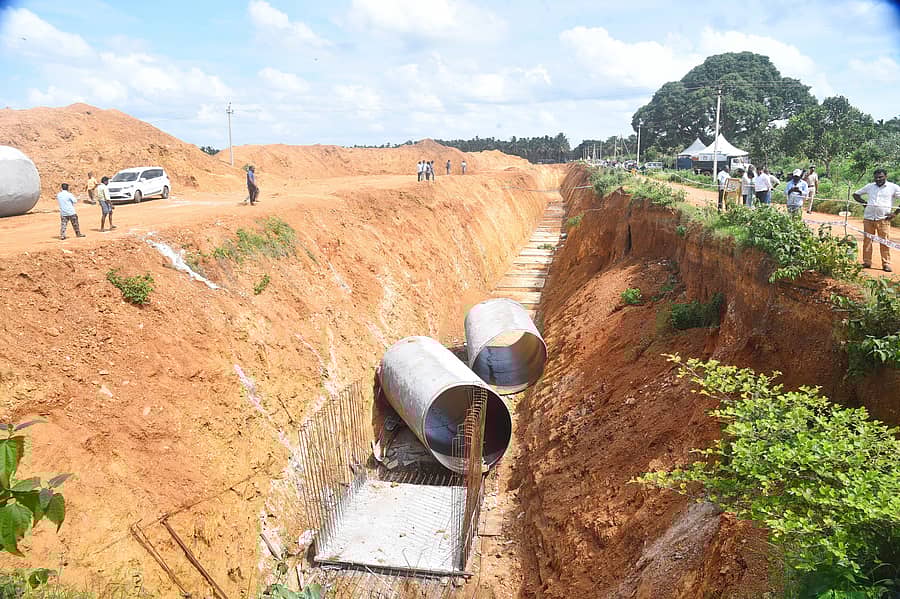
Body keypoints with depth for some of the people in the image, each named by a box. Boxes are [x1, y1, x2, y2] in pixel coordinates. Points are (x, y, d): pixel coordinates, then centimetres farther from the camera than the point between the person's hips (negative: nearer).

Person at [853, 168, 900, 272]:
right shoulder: (870, 186, 10)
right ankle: (866, 262, 12)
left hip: (883, 219, -3)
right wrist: (864, 202, 6)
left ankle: (886, 264, 3)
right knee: (867, 240, 4)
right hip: (868, 218, 3)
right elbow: (856, 194, 21)